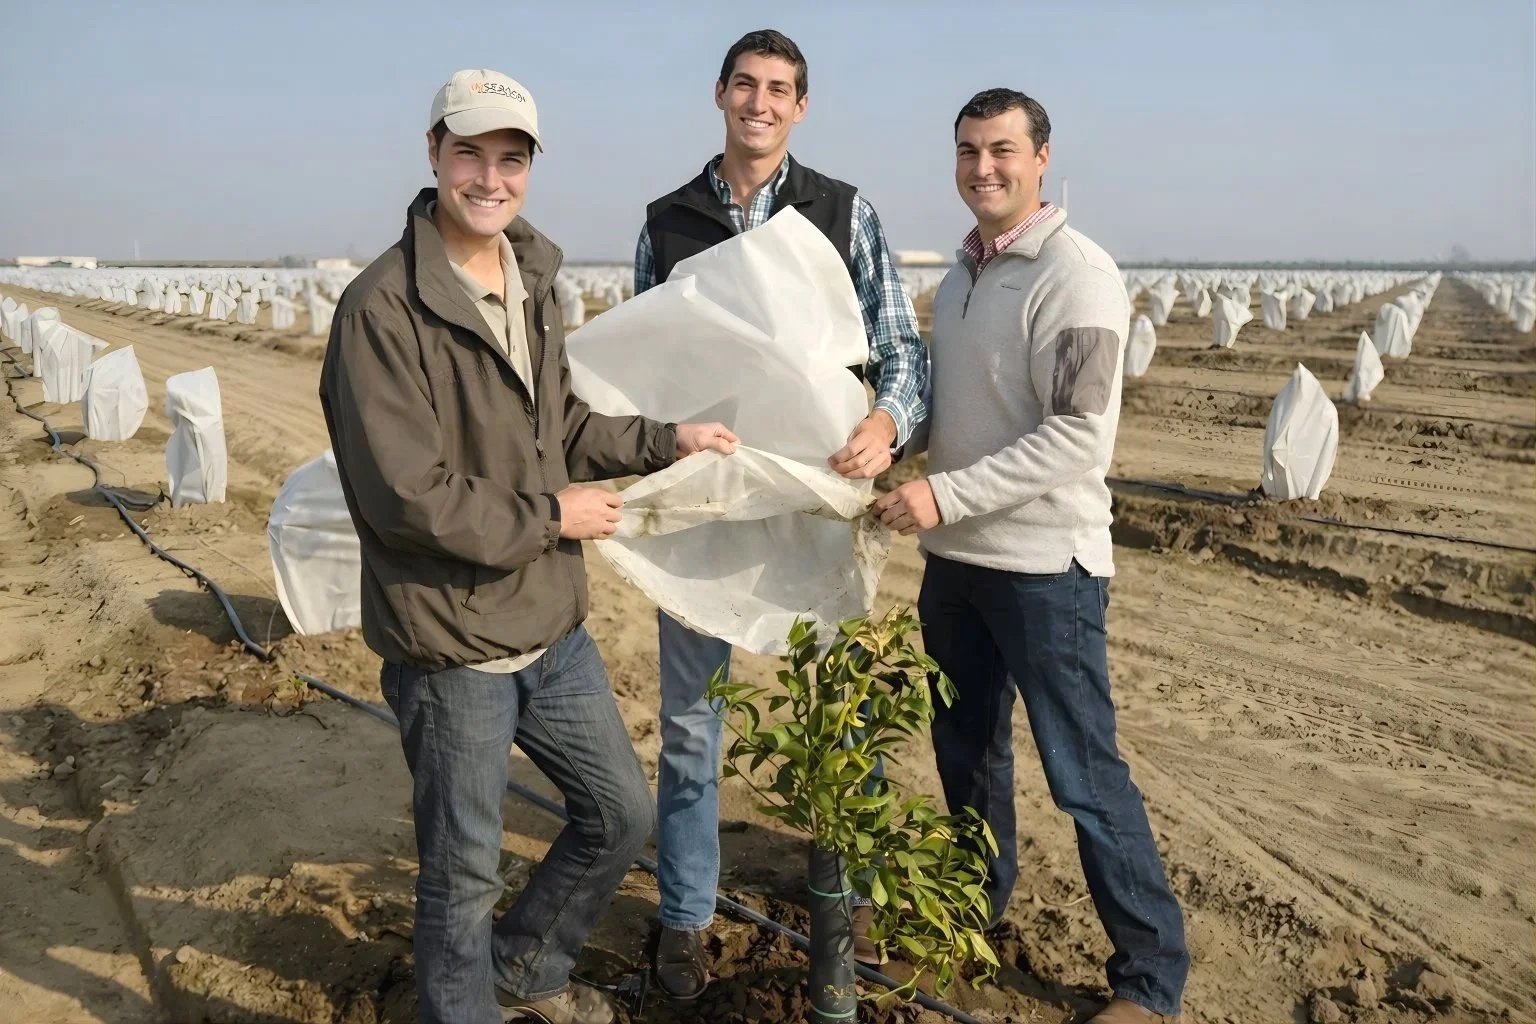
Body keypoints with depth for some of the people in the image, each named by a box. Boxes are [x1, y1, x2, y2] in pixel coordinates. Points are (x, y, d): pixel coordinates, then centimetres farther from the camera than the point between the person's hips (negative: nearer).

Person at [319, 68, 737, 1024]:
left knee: (622, 812, 21)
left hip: (554, 629, 8)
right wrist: (551, 517, -15)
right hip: (453, 648, -8)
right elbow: (407, 497, -23)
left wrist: (666, 439, 6)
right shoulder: (383, 309, -19)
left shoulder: (533, 283, 6)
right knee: (463, 873, 11)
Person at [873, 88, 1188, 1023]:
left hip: (1045, 562, -8)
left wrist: (946, 493, -23)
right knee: (967, 745, 20)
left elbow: (1079, 437, -21)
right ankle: (978, 899, 42)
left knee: (1084, 773, -1)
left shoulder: (1077, 274, -14)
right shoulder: (958, 276, 11)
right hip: (956, 555, 8)